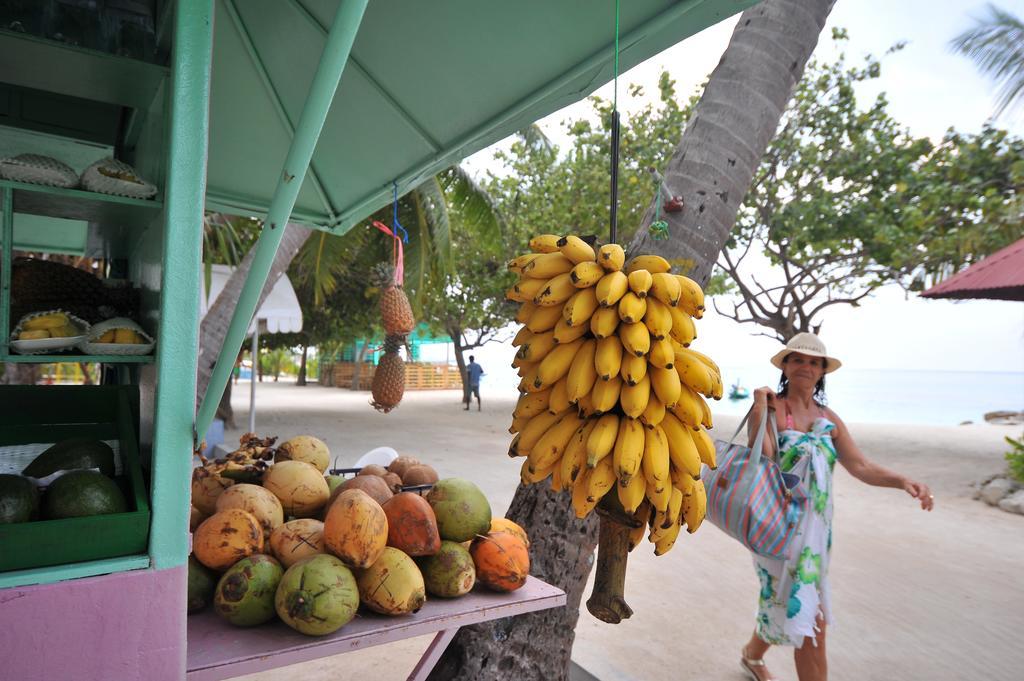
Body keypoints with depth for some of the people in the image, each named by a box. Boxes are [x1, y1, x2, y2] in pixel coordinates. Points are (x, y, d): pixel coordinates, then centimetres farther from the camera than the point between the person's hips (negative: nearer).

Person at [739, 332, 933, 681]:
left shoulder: (828, 418, 9)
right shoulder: (771, 407, -9)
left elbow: (860, 466, 3)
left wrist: (902, 480, -13)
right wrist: (760, 413, -28)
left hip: (816, 525, 6)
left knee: (783, 603, 19)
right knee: (808, 620, -5)